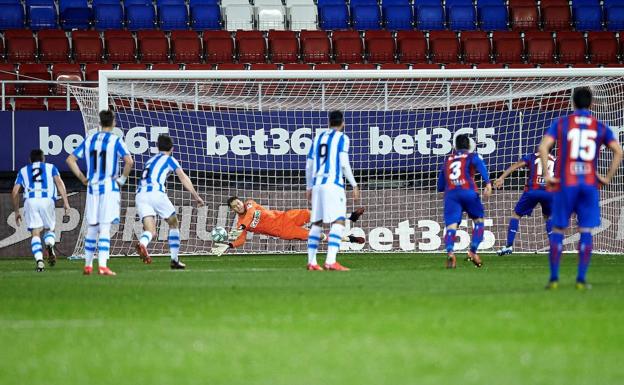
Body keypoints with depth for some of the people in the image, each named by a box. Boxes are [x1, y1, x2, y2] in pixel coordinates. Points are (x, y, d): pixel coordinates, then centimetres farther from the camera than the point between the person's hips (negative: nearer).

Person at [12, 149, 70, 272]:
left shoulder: (23, 171, 27)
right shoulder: (51, 167, 24)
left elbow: (15, 191, 18)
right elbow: (59, 182, 5)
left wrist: (16, 211, 25)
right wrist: (65, 201, -3)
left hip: (30, 201, 0)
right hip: (47, 200, 0)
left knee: (35, 233, 1)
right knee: (50, 229, 14)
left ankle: (39, 260, -20)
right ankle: (49, 245, -20)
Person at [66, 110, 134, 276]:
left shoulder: (89, 139, 9)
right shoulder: (115, 140, -6)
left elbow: (70, 159, 10)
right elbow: (129, 161, -19)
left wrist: (82, 178, 12)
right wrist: (123, 179, -5)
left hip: (92, 188, 4)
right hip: (109, 188, -4)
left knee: (92, 228, 12)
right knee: (105, 228, -6)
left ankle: (88, 265, 15)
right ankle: (102, 265, -13)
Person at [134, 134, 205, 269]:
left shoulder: (150, 160, 32)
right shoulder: (169, 159, 15)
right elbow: (184, 179, 8)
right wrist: (196, 197, 10)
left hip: (140, 194, 4)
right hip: (156, 192, -4)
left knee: (150, 231, -2)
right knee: (174, 224, 15)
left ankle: (142, 243, -39)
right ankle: (175, 260, 11)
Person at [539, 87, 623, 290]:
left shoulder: (560, 123, 3)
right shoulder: (601, 127, 7)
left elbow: (543, 147, -9)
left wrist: (547, 175, -5)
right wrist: (607, 177, 3)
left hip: (565, 184, -1)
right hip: (590, 184, 1)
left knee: (558, 230, 6)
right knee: (585, 231, 4)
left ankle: (554, 278, 4)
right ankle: (581, 279, -1)